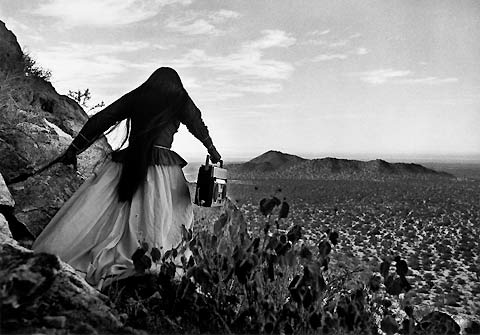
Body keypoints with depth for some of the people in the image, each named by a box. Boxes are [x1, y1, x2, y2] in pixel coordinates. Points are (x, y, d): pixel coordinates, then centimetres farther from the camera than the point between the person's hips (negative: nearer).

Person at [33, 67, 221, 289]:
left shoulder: (135, 97, 14)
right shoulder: (180, 102, 9)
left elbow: (100, 120, 11)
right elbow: (199, 128, 20)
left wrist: (74, 149, 14)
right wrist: (212, 151, 36)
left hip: (127, 165, 2)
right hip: (162, 167, -2)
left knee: (93, 214, -1)